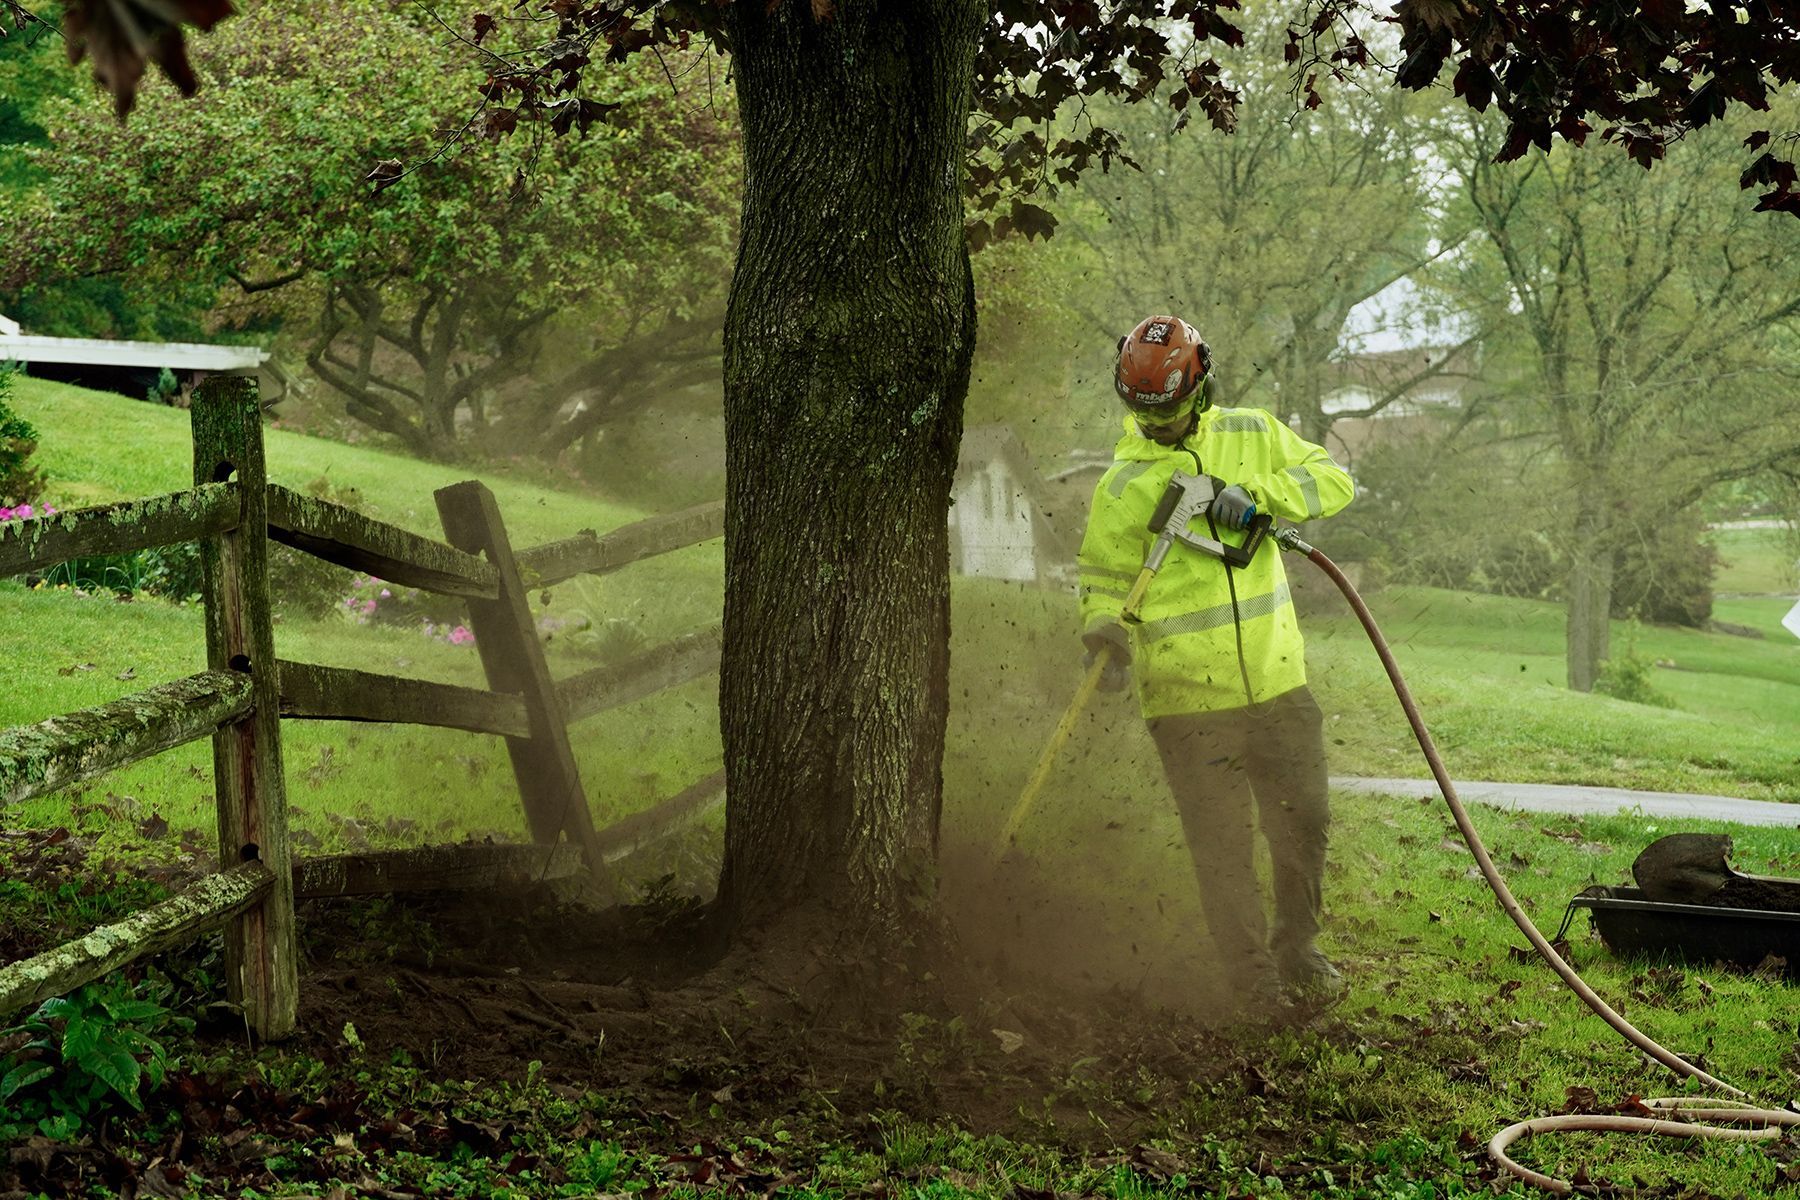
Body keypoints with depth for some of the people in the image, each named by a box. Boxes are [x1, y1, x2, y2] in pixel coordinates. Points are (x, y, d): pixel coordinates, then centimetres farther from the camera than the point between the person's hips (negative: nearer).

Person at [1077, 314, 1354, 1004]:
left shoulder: (1252, 436, 6)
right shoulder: (1122, 489, -1)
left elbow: (1334, 481, 2)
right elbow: (1103, 582, 3)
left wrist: (1255, 493, -13)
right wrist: (1106, 639, -17)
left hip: (1277, 683, 3)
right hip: (1188, 701, -3)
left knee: (1303, 824, 13)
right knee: (1222, 846, -2)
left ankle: (1297, 948, 35)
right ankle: (1254, 980, 11)